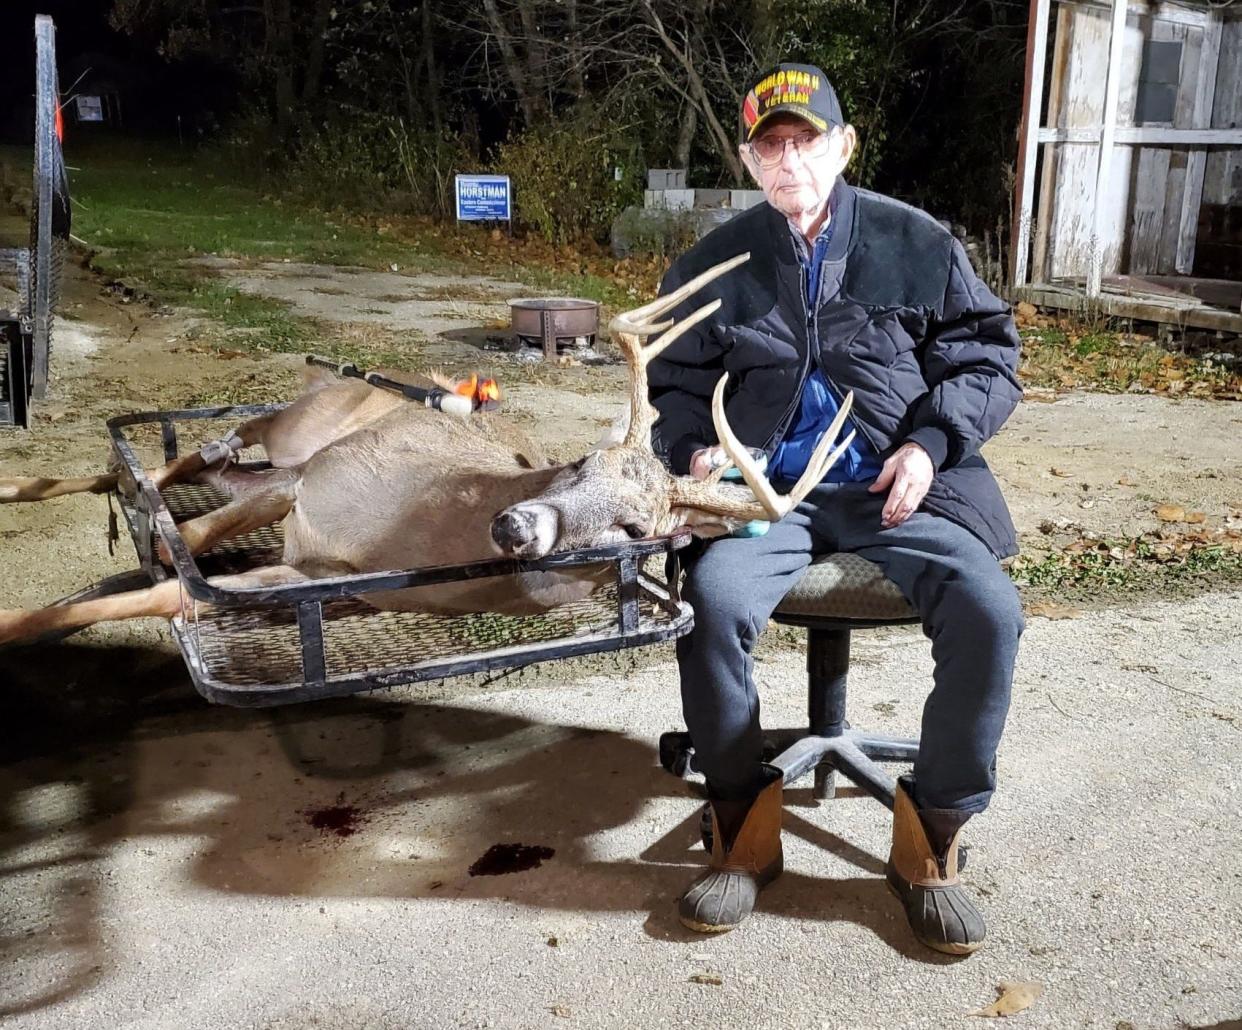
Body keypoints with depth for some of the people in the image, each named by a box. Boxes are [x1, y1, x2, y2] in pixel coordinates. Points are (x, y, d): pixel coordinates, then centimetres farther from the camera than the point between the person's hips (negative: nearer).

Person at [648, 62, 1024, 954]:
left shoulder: (916, 243, 5)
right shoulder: (716, 265, 9)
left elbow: (986, 354, 11)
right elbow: (677, 382, 19)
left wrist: (931, 443, -5)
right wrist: (695, 447, -2)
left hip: (897, 486, 0)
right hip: (771, 490, 1)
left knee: (988, 612, -26)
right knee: (713, 601, -31)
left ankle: (929, 841, -5)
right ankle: (747, 828, -9)